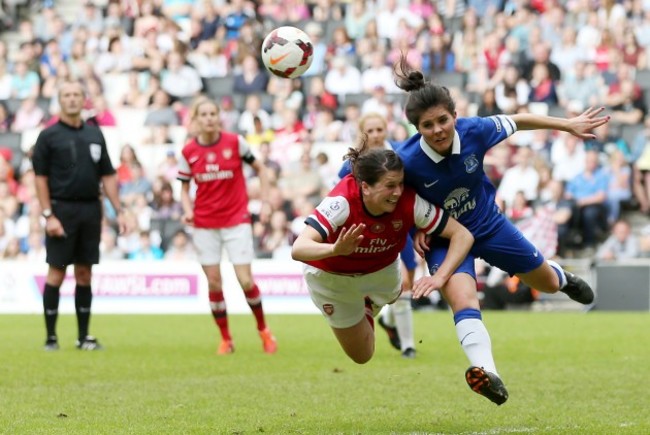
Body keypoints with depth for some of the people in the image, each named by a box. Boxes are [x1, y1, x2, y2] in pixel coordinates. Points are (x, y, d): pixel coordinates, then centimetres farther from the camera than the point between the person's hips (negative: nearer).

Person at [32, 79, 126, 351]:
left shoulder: (95, 134, 12)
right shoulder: (49, 136, -1)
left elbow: (107, 175, 15)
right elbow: (40, 177, -4)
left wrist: (118, 210, 8)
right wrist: (48, 215, -12)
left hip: (91, 211, 4)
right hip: (62, 209, -4)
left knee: (84, 273, 7)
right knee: (57, 272, -4)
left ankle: (83, 337, 12)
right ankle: (51, 337, 1)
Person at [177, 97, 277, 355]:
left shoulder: (234, 142, -4)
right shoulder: (189, 152, 0)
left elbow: (259, 168, 8)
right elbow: (184, 188, 9)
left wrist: (265, 198, -1)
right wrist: (187, 210, -9)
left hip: (236, 220, -2)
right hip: (204, 224, 2)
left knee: (245, 281, -8)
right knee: (214, 284, 2)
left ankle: (263, 329, 15)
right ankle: (225, 339, 15)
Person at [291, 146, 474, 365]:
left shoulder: (410, 202, -33)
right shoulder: (341, 202, -41)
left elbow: (462, 235, -27)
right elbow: (298, 249, -50)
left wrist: (440, 277, -41)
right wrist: (336, 250, -69)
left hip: (381, 270, 3)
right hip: (331, 276, -3)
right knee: (361, 356, 12)